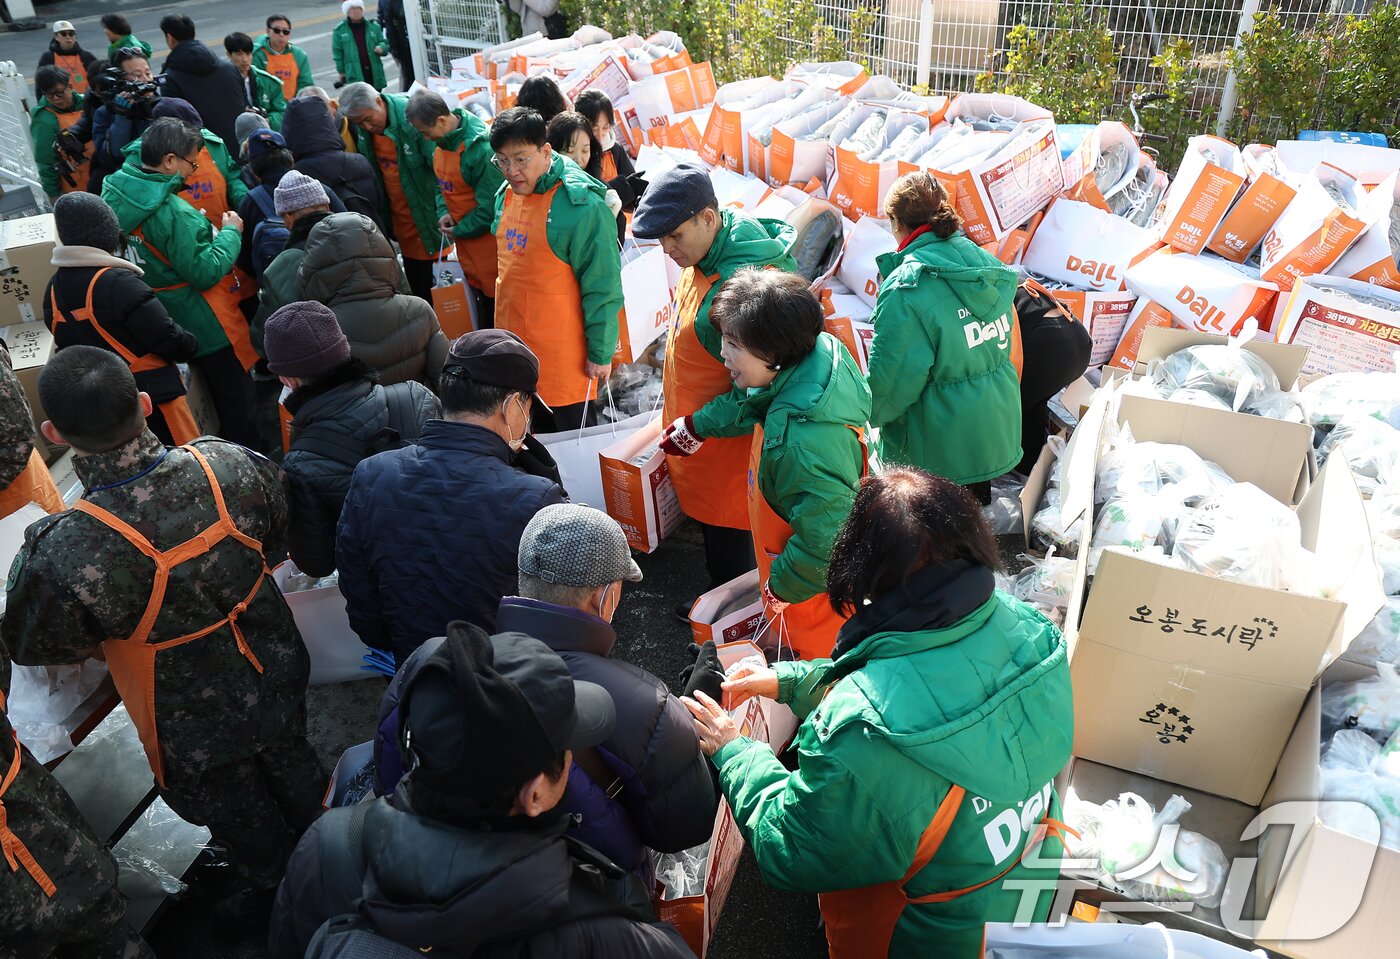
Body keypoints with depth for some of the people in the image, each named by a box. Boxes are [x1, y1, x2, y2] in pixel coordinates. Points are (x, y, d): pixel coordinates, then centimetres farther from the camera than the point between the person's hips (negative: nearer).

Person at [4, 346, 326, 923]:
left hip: (198, 729, -3)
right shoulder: (228, 464, -28)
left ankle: (272, 891, 55)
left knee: (235, 812, 27)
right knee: (292, 767, 32)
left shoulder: (64, 555, -37)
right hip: (278, 677, 4)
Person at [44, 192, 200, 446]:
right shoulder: (118, 283, -20)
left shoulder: (54, 290, 4)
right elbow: (169, 340, -19)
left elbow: (67, 345, 14)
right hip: (151, 397, -8)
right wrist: (190, 345, 1)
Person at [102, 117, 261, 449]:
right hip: (208, 326, -9)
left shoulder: (120, 193, 1)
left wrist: (210, 230, 6)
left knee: (218, 395, 23)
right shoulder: (172, 212, -27)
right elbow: (206, 272, -24)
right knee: (237, 400, 4)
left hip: (173, 323, 9)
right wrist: (230, 232, -12)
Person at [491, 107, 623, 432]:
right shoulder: (506, 195, 6)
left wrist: (601, 352, -13)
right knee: (538, 434, 19)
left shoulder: (581, 204, -17)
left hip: (564, 354, -7)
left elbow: (602, 286, -15)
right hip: (515, 345, 7)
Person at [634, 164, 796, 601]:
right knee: (709, 519, 26)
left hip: (724, 437, -9)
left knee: (726, 537, 11)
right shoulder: (700, 257, -1)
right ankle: (720, 598, 47)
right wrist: (672, 402, 18)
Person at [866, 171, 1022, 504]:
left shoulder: (905, 289, -24)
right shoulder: (987, 264, -2)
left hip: (937, 452, -7)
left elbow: (892, 376, -19)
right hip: (997, 433, 7)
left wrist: (876, 414, 0)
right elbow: (1002, 342, 8)